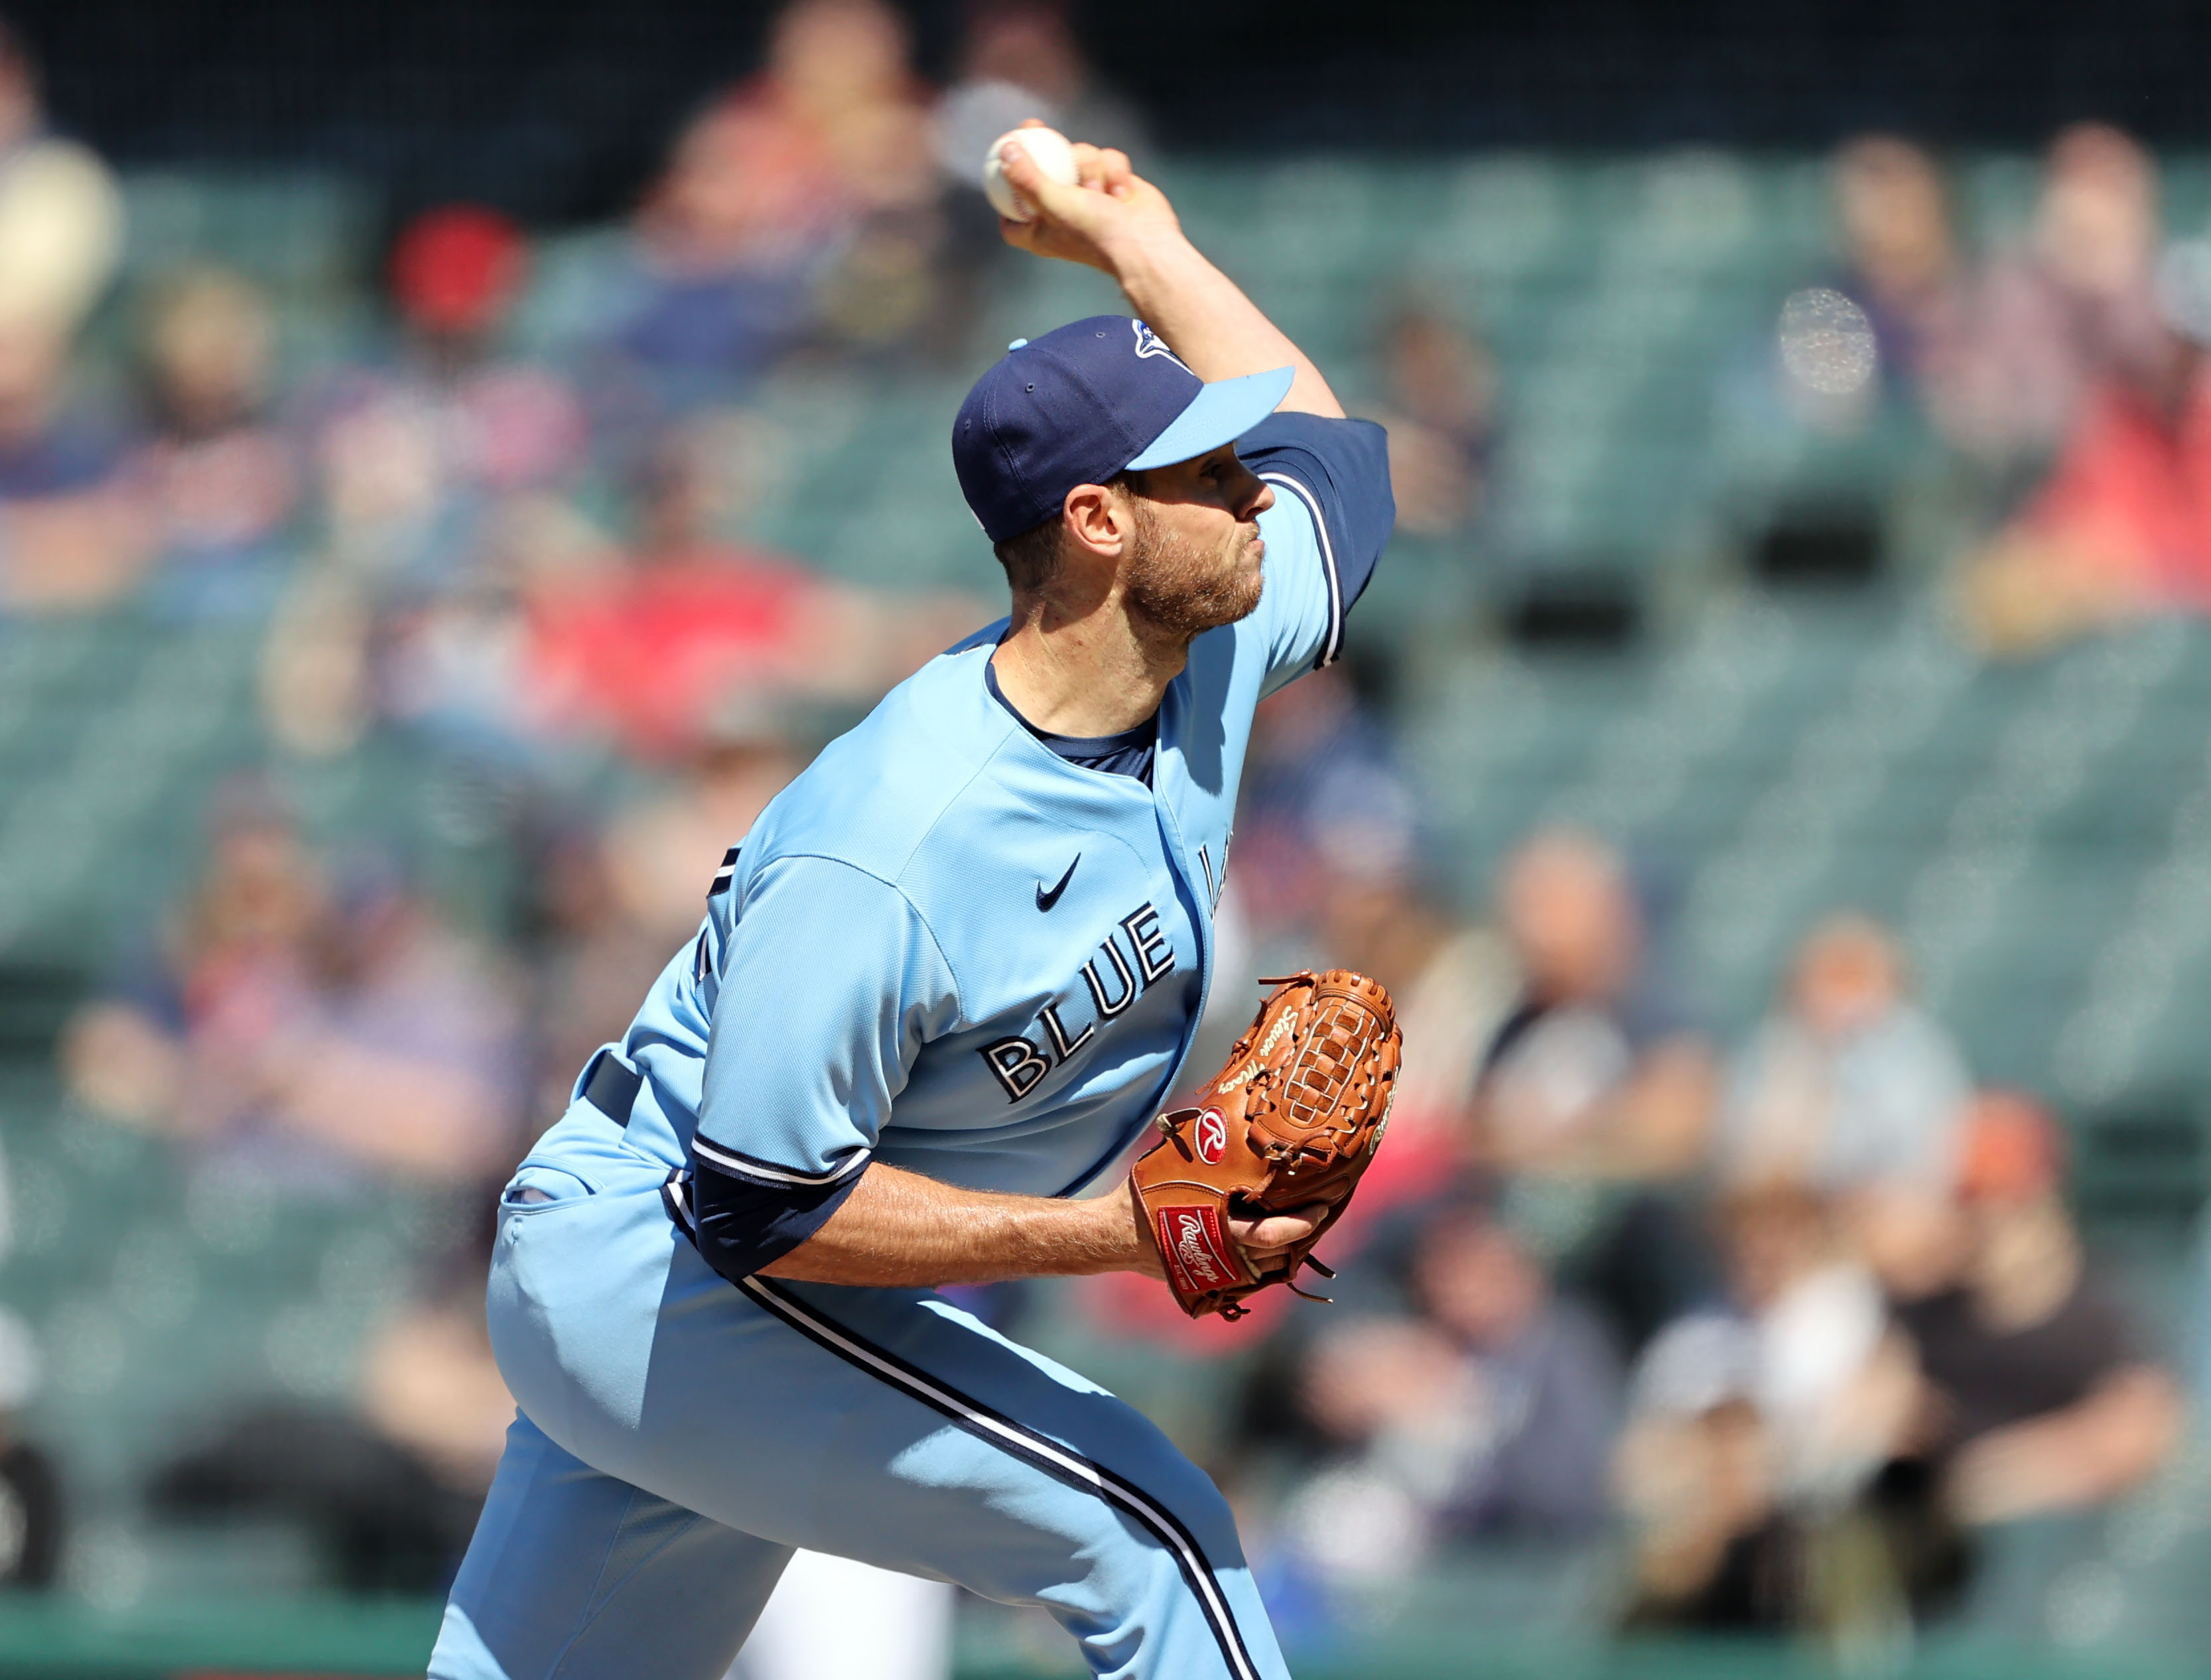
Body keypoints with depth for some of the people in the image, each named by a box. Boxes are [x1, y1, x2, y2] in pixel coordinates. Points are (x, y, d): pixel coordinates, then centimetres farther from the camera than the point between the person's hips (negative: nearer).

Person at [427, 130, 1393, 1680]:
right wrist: (1122, 1235, -30)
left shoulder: (1211, 662, -5)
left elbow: (1324, 446, 18)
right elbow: (762, 1204, -27)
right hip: (657, 1258, -9)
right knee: (1150, 1537, -16)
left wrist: (1136, 244, 22)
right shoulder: (887, 854, -30)